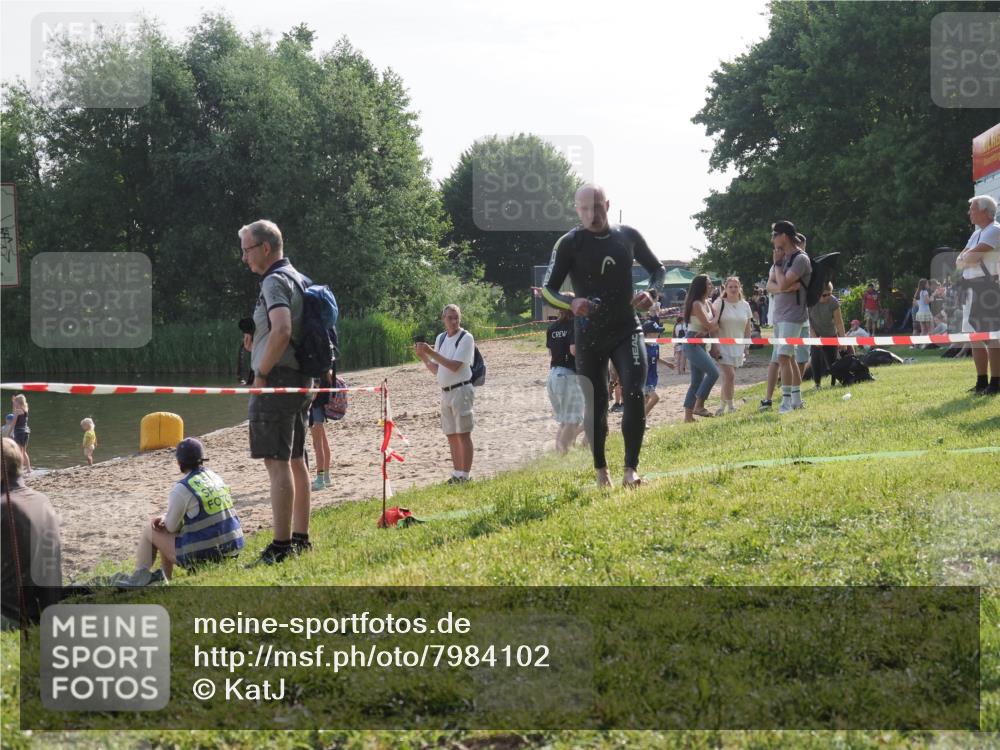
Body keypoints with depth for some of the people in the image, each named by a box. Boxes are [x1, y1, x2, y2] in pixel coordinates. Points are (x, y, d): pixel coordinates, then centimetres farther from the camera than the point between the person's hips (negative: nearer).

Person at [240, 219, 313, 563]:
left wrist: (261, 374, -19)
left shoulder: (275, 281, -13)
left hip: (277, 380, -10)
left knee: (277, 462, -10)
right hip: (300, 379, 10)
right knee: (295, 460, 13)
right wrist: (257, 341, 12)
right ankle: (301, 538, 19)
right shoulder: (296, 278, 18)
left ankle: (281, 545, -12)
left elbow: (281, 331, -28)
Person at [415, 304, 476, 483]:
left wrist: (431, 352, -18)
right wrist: (423, 356, 0)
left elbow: (454, 366, -18)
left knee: (463, 434, -7)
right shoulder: (441, 338, 13)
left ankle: (465, 475, -5)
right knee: (451, 435, 10)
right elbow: (436, 369, 16)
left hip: (461, 389, -7)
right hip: (446, 392, 7)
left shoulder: (466, 338, -9)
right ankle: (457, 474, 17)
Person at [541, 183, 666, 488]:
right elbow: (547, 290, -8)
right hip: (589, 336, -1)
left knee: (634, 394, -18)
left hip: (626, 329, 1)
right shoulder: (569, 243, -7)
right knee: (595, 405, 5)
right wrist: (571, 303, -28)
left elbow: (658, 269, 16)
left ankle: (631, 468, -14)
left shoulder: (628, 236, 1)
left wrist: (651, 293, -5)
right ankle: (601, 471, 21)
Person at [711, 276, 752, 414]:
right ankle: (729, 405, -3)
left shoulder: (745, 305, 6)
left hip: (738, 346, 4)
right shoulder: (719, 304, -8)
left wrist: (746, 346, 12)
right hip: (723, 345, -4)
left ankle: (724, 405, 16)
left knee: (729, 376, 8)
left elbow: (747, 328, 13)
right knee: (729, 375, -14)